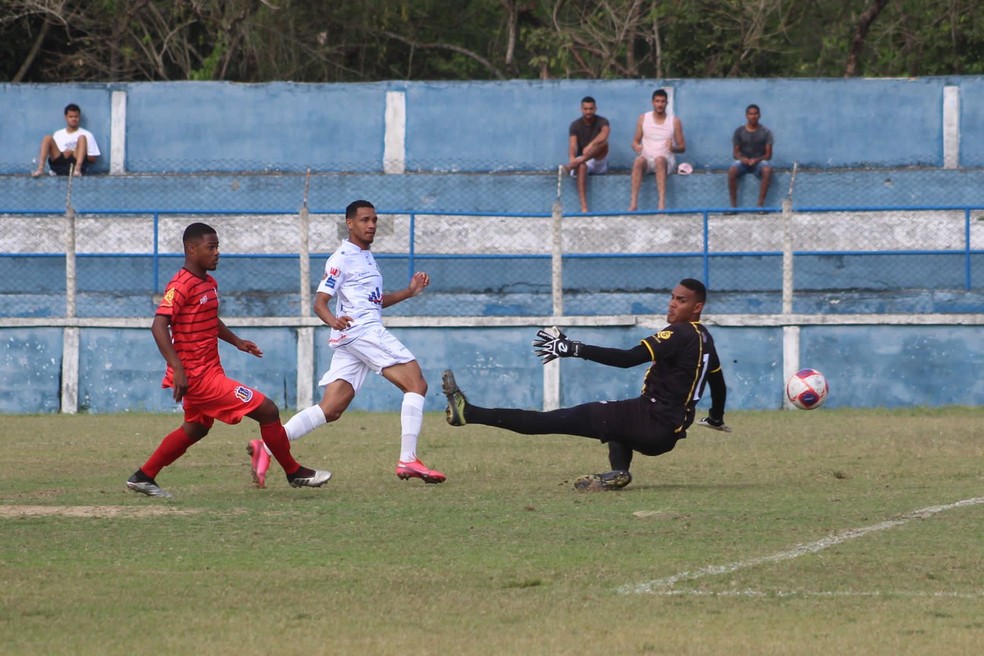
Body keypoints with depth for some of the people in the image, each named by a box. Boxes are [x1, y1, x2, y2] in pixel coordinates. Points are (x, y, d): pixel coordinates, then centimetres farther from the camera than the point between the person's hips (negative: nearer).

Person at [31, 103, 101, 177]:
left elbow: (92, 159, 9)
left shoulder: (87, 135, 12)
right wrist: (64, 154, -6)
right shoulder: (58, 134, 19)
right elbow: (53, 154, 14)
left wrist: (78, 155, -8)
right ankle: (40, 168, -32)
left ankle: (77, 169, -42)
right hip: (60, 164, 2)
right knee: (48, 138, -13)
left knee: (82, 138, -21)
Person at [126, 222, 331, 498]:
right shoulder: (181, 286, -18)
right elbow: (159, 325, -26)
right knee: (267, 411, -9)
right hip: (198, 376, -11)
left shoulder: (209, 283, 12)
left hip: (208, 370, 11)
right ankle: (294, 473, 5)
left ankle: (143, 477, 32)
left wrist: (236, 341, 19)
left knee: (195, 428, 27)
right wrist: (177, 369, -33)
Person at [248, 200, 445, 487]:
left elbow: (377, 300, 35)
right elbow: (319, 302, -10)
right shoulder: (341, 259, -4)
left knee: (330, 410, 1)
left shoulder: (367, 257, 25)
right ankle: (408, 460, -20)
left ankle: (266, 447, -5)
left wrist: (409, 291, 21)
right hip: (361, 330, -9)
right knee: (416, 384, -13)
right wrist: (333, 320, -31)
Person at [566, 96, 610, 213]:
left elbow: (605, 133, -27)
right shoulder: (575, 125, 1)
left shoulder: (602, 121, -3)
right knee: (581, 167, -38)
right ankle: (584, 207, -50)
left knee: (603, 142, -29)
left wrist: (591, 145, -44)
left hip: (599, 162, 0)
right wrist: (572, 158, -38)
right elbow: (573, 144, -14)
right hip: (583, 161, 0)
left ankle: (580, 160, -48)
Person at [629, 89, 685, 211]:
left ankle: (662, 203, -52)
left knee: (659, 160, -38)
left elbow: (682, 147, 7)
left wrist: (673, 148, -17)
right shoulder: (643, 118, 9)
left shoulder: (674, 121, 5)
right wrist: (637, 147, -13)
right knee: (638, 160, -35)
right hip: (647, 159, 1)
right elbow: (635, 141, 13)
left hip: (666, 159, -1)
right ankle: (633, 203, -44)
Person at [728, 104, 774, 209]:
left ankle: (760, 204, -34)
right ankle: (733, 205, -30)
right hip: (743, 162, 1)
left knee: (767, 169, -36)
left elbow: (768, 155, -2)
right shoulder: (739, 131, 2)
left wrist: (756, 160, -21)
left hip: (759, 162, -1)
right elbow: (735, 153, 2)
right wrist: (743, 159, -21)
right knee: (732, 170, -34)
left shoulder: (766, 132, 0)